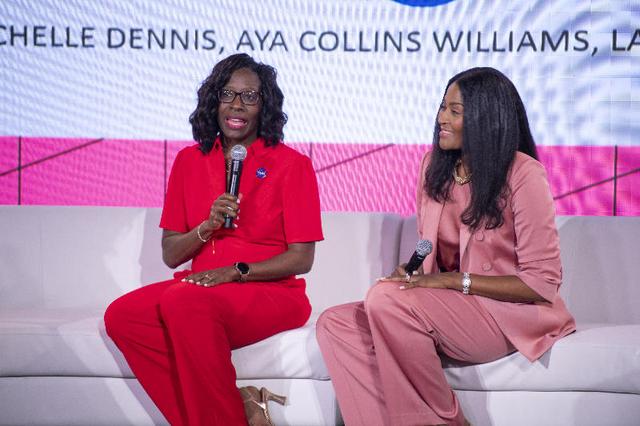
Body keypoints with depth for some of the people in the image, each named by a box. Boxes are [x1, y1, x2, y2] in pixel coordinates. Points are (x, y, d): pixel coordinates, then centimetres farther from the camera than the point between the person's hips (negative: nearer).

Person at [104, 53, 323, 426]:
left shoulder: (292, 164, 0)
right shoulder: (189, 161, 12)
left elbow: (301, 258, -4)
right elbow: (170, 255, 11)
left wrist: (235, 272, -17)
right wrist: (208, 226, -10)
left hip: (272, 294, -5)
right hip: (201, 286, 5)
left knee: (182, 301, -34)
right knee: (121, 316, -23)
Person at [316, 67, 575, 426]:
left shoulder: (522, 174, -12)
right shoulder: (435, 164, 8)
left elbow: (542, 282, -14)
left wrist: (453, 281, -20)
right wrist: (411, 274, -7)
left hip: (511, 313, -7)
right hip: (446, 309, 7)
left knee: (385, 299, -30)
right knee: (334, 324, -15)